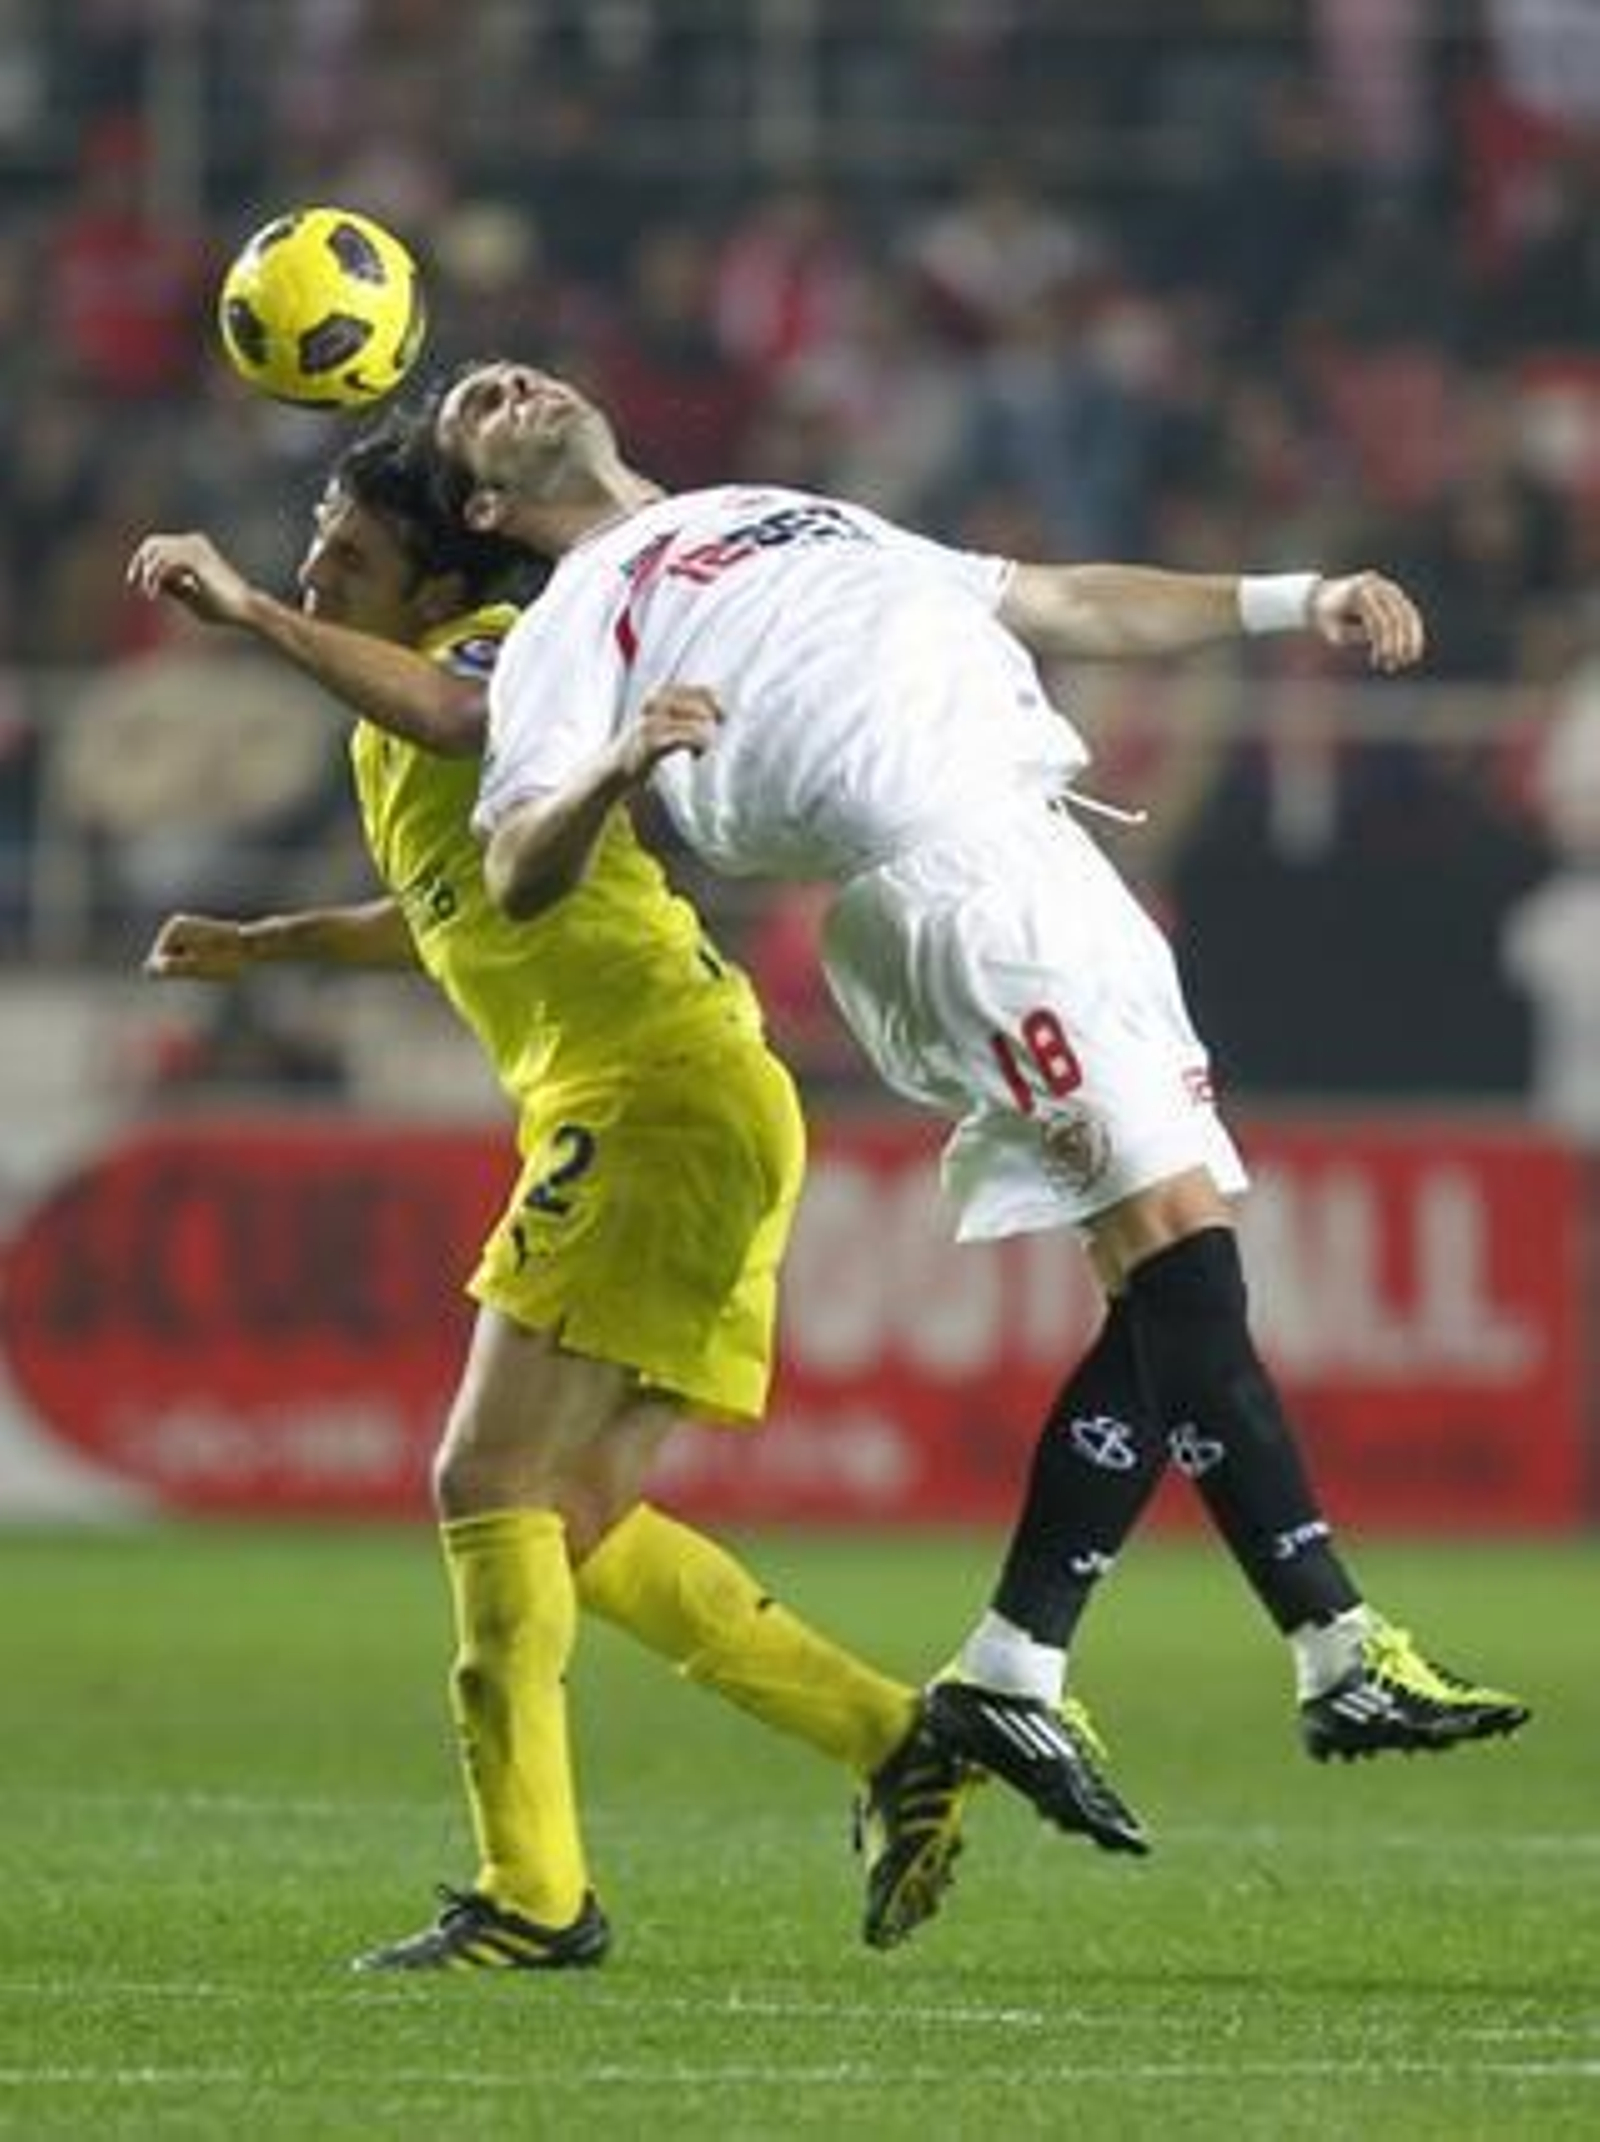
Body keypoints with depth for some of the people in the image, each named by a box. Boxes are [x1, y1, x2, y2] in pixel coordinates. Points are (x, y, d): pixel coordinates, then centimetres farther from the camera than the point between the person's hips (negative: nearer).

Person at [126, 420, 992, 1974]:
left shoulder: (500, 643, -5)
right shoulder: (397, 734, 22)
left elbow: (452, 711, -33)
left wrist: (248, 612, -32)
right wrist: (262, 944, 42)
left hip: (656, 1100, -10)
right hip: (676, 1117, 10)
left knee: (491, 1483, -12)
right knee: (582, 1523, 9)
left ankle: (530, 1894, -15)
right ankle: (900, 1746, 9)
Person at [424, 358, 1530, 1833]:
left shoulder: (794, 513, 34)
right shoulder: (574, 625, 10)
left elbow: (1063, 607, 35)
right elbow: (519, 873, -5)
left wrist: (1296, 602, 28)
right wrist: (617, 769, -26)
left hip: (1045, 857, 8)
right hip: (950, 869, -8)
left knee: (1171, 1296, -1)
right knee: (1176, 1239, -16)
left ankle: (1008, 1676, 4)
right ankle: (1341, 1654, -19)